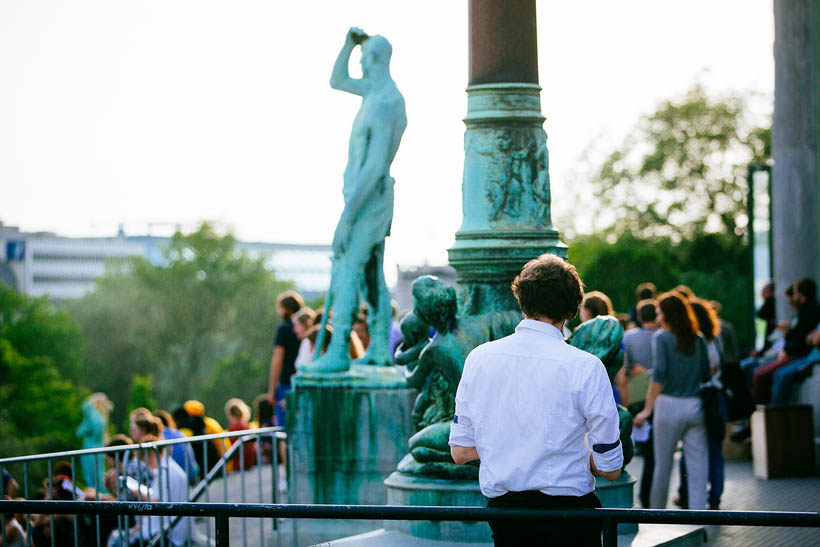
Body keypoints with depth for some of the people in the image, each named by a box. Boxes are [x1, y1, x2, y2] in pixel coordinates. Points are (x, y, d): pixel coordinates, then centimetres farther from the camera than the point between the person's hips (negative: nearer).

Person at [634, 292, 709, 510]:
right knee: (697, 465, 3)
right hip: (696, 406, 4)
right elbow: (706, 371, 9)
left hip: (670, 405, -4)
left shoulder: (662, 337, -7)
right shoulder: (697, 339, 6)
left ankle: (656, 511, 21)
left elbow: (659, 375, -13)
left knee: (663, 465, 9)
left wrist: (647, 410, -10)